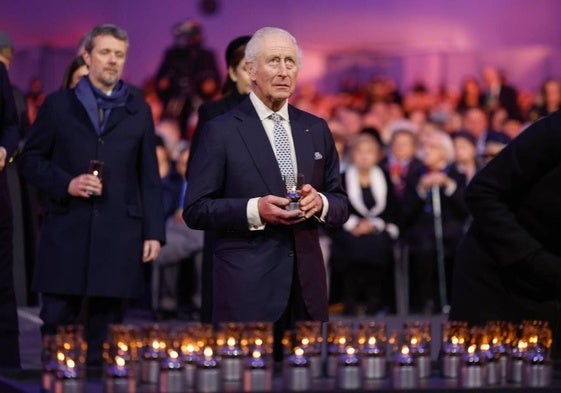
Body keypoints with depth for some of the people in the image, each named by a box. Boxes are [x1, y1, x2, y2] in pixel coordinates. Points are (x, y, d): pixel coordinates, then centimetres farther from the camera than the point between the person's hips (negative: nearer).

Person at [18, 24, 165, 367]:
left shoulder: (138, 110, 11)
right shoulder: (58, 105, 8)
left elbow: (149, 177, 10)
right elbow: (31, 160, 9)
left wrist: (154, 232, 3)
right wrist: (66, 183, -9)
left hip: (119, 236, 1)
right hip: (66, 232, -1)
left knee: (106, 331, 2)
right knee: (56, 324, 0)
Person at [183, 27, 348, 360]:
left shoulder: (316, 129, 12)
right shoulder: (221, 131, -2)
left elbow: (341, 206, 15)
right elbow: (196, 210, -5)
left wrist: (320, 203, -8)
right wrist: (254, 210, -19)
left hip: (307, 283, 5)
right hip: (247, 286, -4)